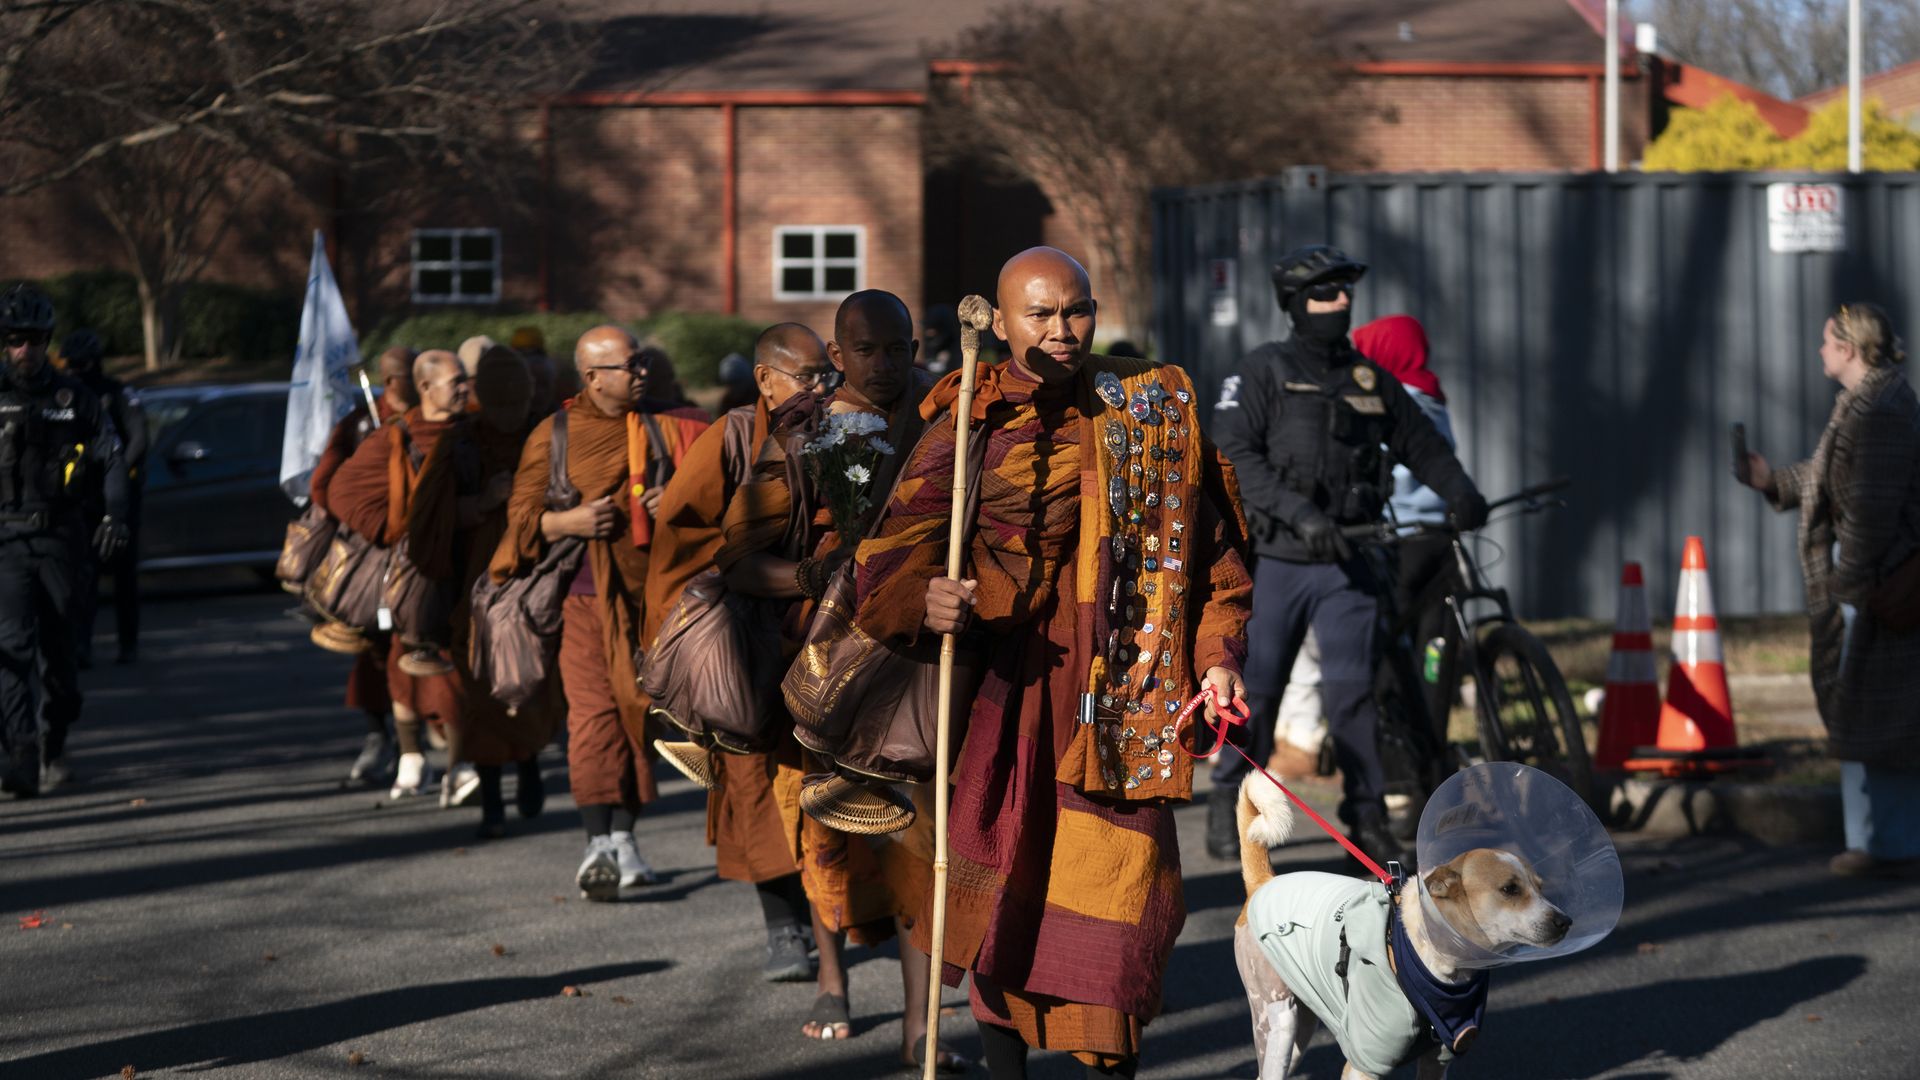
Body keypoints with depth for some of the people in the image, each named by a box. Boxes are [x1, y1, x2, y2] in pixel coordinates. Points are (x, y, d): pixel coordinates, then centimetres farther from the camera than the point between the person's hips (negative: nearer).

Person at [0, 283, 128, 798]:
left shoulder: (72, 397, 6)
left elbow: (111, 457, 9)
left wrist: (115, 516, -4)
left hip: (59, 537, 2)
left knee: (58, 646, 7)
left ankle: (57, 742, 29)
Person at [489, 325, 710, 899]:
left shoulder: (660, 430, 9)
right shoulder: (553, 436, 3)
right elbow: (521, 515, 5)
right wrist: (565, 522, -14)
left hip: (648, 592, 3)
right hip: (585, 593, -3)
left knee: (640, 710, 4)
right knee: (593, 713, -12)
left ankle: (623, 837, 15)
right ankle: (598, 842, -16)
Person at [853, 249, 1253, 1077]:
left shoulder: (1151, 411, 6)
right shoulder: (965, 422, 3)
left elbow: (1205, 542, 9)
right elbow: (896, 544, -7)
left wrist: (1217, 654, -2)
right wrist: (921, 596, -28)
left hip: (1112, 690, 0)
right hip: (1001, 689, 0)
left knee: (1110, 883, -6)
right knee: (1000, 884, 3)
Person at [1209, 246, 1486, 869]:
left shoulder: (1369, 378, 11)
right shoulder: (1263, 373, -1)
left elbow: (1420, 444, 18)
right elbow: (1237, 456, -12)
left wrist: (1461, 493, -1)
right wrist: (1298, 512, -23)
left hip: (1347, 563, 2)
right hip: (1276, 560, -2)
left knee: (1351, 689, -5)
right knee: (1256, 688, 2)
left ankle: (1367, 816, 1)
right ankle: (1229, 804, 17)